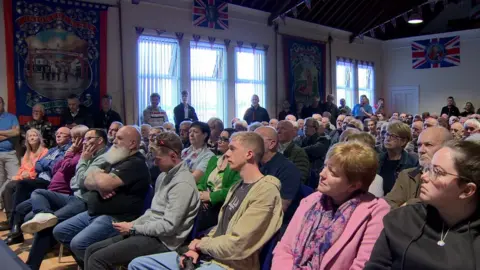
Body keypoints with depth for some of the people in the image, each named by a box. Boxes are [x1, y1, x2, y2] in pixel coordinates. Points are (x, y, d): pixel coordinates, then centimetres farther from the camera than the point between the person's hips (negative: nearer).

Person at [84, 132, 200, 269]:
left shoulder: (182, 184, -20)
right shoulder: (165, 175, 12)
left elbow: (168, 226, -24)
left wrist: (133, 228, -14)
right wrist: (132, 224, 2)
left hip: (161, 241, -10)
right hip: (148, 232, 10)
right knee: (91, 250, 6)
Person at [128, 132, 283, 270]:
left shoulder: (266, 191, -18)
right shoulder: (238, 186, 15)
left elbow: (235, 246, -21)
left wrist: (200, 244, -5)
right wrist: (197, 248, 1)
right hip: (207, 254, 9)